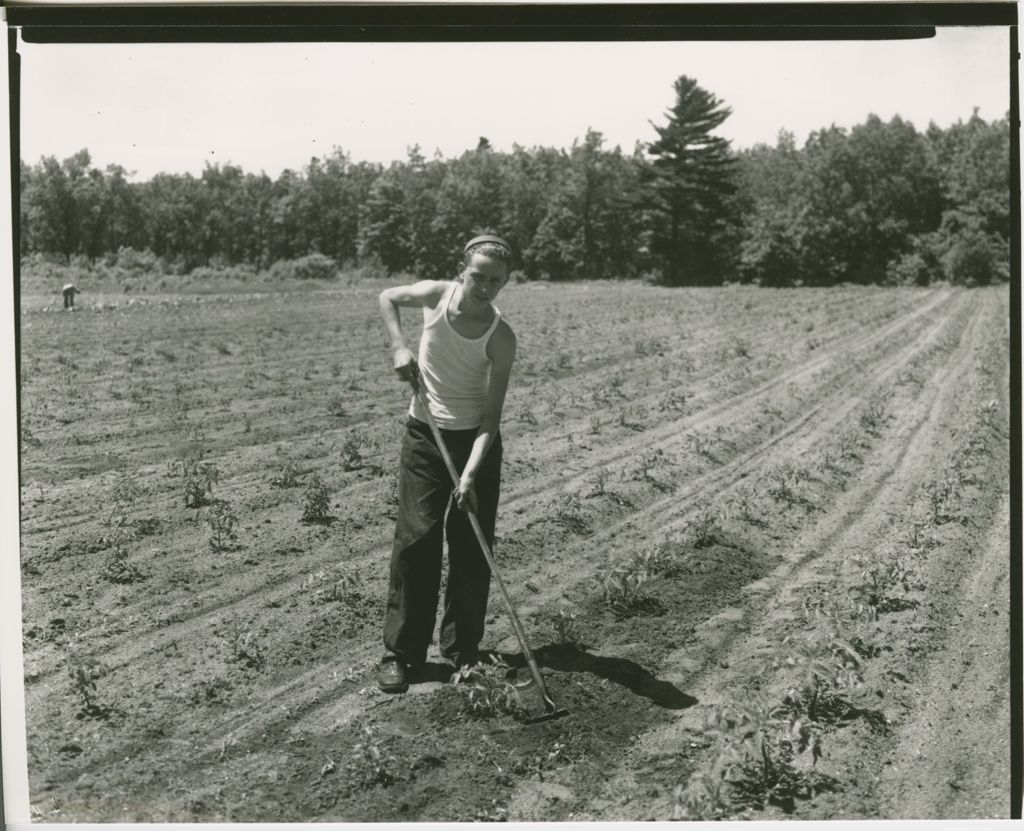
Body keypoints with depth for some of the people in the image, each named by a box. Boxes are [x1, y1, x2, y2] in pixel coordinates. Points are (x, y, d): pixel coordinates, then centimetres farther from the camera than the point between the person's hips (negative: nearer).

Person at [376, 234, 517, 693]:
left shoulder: (501, 337, -17)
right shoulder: (436, 295, -12)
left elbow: (491, 415, -20)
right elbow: (387, 297, 10)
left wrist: (470, 472, -31)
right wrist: (399, 346, -6)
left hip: (476, 439, -1)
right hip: (424, 435, 1)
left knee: (472, 546, 3)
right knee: (415, 540, -5)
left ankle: (463, 651, 18)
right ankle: (400, 654, 2)